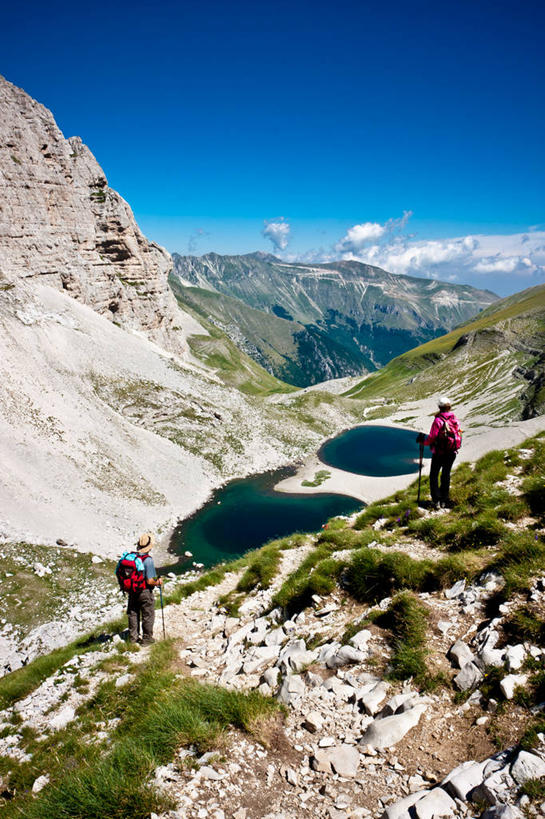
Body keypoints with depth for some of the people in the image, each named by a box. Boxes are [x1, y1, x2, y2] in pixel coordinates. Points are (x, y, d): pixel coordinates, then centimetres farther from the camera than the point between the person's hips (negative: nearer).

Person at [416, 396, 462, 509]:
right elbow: (458, 435, 3)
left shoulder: (438, 420, -19)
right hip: (452, 453, 5)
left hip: (439, 453, -5)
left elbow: (432, 438, -20)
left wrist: (423, 441, -2)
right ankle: (444, 500, 24)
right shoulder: (455, 420, -3)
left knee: (434, 475, 10)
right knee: (446, 475, 18)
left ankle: (436, 500, 6)